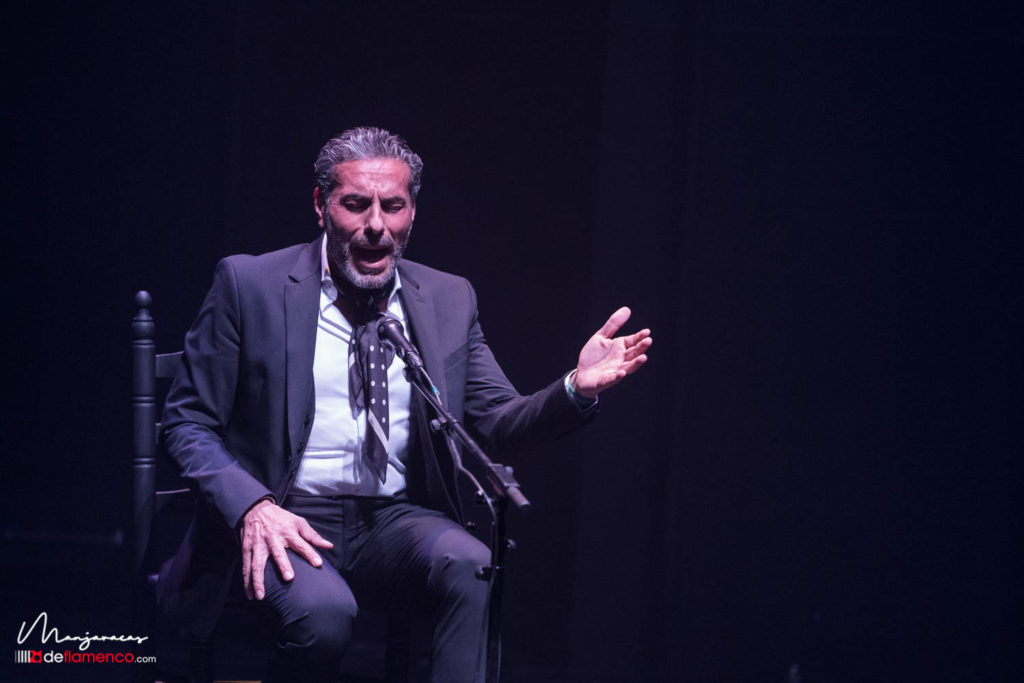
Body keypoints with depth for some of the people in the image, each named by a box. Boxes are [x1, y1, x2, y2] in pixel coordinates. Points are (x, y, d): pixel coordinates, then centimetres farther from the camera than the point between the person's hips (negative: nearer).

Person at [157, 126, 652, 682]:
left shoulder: (449, 300, 9)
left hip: (397, 521, 3)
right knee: (324, 611, -34)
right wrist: (251, 505, -18)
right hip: (290, 520, -2)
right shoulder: (249, 284, -1)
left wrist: (576, 389, -13)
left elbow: (497, 426, 8)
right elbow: (187, 423, 0)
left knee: (475, 568, -30)